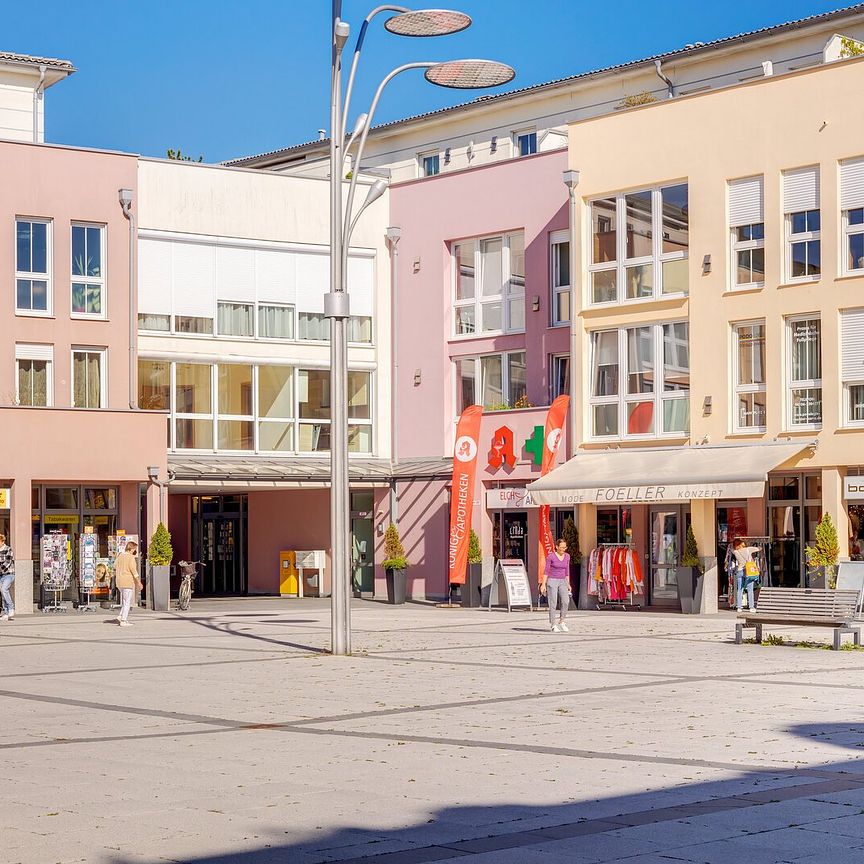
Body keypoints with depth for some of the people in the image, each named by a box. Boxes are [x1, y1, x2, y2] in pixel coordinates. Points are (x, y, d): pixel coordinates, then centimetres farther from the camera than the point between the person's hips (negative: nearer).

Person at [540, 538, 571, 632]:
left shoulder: (567, 556, 6)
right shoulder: (550, 556, -9)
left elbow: (567, 571, 12)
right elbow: (546, 571, -8)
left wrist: (568, 584, 10)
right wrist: (543, 584, -12)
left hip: (562, 582, 4)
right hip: (552, 581, -4)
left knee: (565, 601, -12)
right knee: (553, 604, -6)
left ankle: (561, 622, 3)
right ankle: (553, 625, 1)